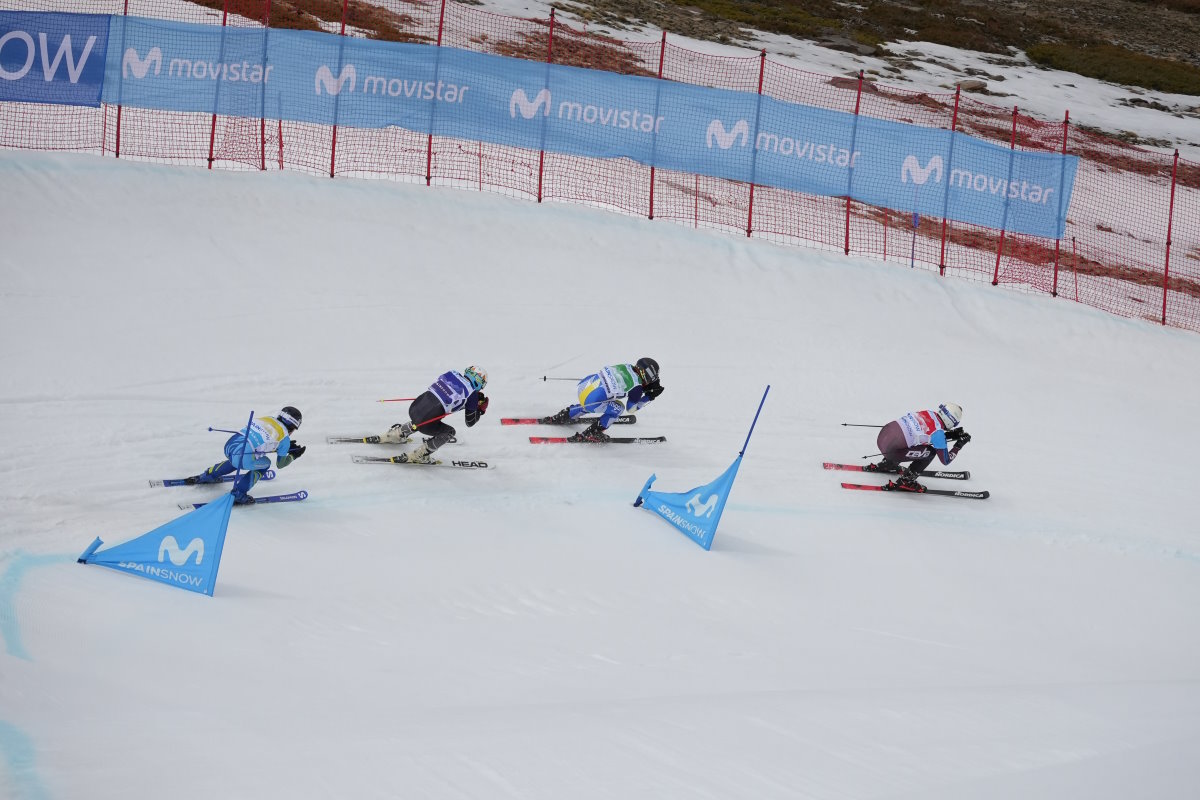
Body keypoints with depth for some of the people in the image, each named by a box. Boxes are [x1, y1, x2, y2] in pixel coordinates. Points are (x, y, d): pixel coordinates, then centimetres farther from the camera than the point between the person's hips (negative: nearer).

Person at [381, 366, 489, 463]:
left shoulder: (451, 374, 10)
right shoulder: (472, 394, -2)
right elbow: (470, 422, 8)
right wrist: (481, 409, 23)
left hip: (414, 408, 7)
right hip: (426, 421, -7)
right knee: (449, 432, 20)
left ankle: (393, 435, 49)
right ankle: (417, 457, 14)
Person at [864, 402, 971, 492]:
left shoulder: (930, 412, 8)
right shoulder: (938, 432, -12)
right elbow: (946, 460, 0)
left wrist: (951, 434, 22)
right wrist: (959, 445, 10)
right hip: (890, 450, -8)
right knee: (931, 451, 2)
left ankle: (885, 465, 37)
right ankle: (905, 481, 7)